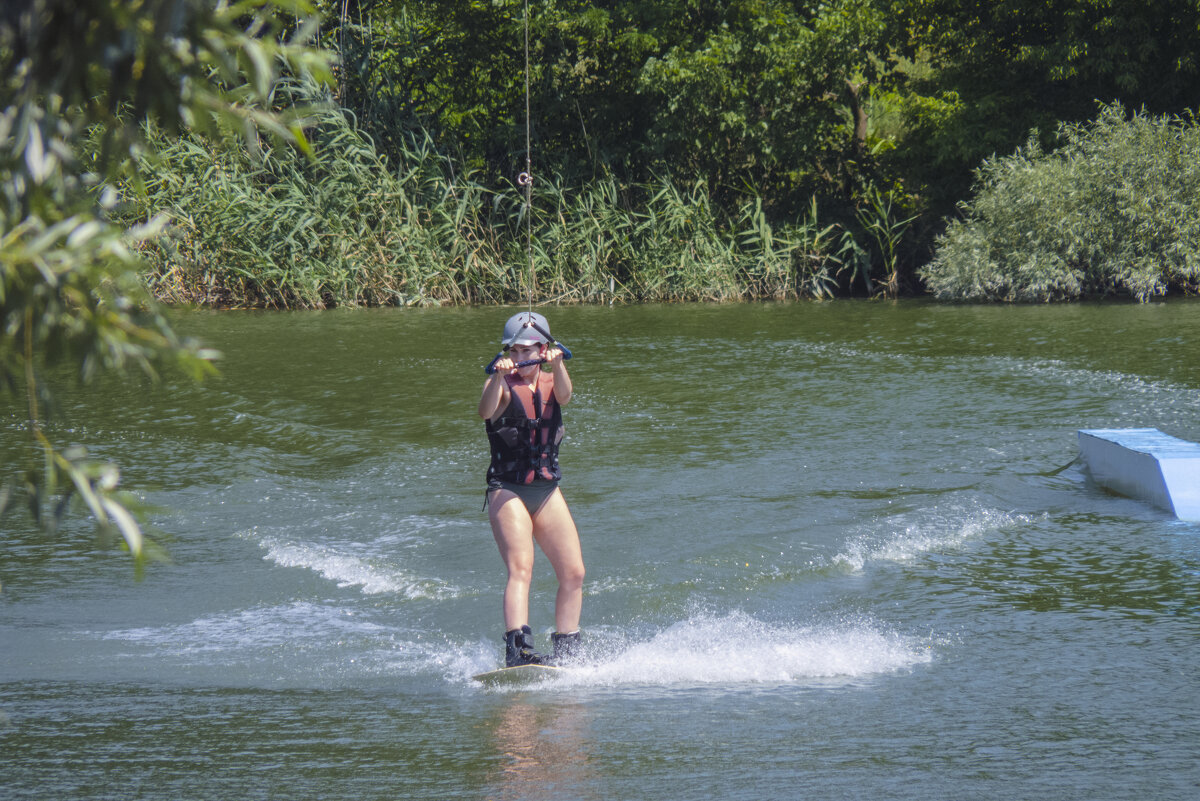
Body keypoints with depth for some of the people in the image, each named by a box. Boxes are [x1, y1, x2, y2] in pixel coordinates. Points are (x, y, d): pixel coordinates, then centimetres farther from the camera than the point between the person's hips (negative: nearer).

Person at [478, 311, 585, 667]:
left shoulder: (551, 381, 7)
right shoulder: (503, 385, -4)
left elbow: (563, 396, -17)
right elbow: (487, 411, -26)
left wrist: (557, 364, -38)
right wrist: (500, 377, -45)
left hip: (547, 490, 5)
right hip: (507, 489, -5)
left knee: (573, 573, 3)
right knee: (521, 567, -22)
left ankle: (566, 651, 15)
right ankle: (517, 650, -34)